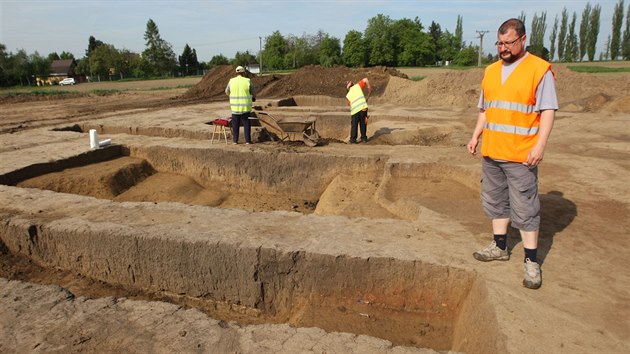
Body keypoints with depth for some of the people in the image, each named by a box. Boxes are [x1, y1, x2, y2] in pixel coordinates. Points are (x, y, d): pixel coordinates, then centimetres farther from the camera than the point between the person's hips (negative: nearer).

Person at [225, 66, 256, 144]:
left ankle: (235, 140, 13)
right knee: (246, 123, 9)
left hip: (235, 107, 1)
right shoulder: (247, 81, -6)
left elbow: (227, 92, 11)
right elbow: (254, 92, 4)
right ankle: (247, 140, 8)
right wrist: (254, 97, 27)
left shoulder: (231, 81, -1)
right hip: (246, 107, -1)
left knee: (235, 124, 11)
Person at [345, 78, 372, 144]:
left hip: (354, 110, 1)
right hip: (363, 107, -1)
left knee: (354, 125, 11)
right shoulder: (357, 86, 11)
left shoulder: (348, 95, 17)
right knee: (363, 123, 14)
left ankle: (353, 139, 9)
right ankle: (364, 138, 21)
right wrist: (369, 89, 14)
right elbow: (365, 79, 5)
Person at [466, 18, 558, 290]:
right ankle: (500, 247, 29)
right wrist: (476, 136, 9)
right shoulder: (491, 71, 13)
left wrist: (540, 145, -19)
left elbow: (548, 110, -10)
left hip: (520, 155, -6)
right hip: (491, 152, 7)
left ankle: (531, 261, 8)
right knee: (496, 200, 14)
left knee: (525, 208, -2)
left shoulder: (540, 69, -6)